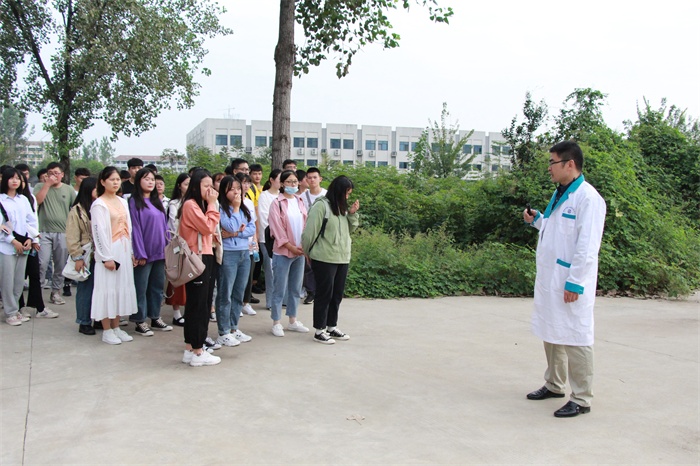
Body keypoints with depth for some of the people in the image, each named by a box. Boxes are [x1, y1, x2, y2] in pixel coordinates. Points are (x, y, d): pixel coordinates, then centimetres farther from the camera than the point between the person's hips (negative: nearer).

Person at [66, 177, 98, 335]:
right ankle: (84, 322, 14)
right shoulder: (77, 211, -2)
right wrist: (77, 257, -10)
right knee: (85, 289, 4)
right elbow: (72, 237, -6)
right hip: (87, 257, -3)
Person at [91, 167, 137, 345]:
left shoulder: (122, 202, 13)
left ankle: (116, 327, 19)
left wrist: (131, 252, 11)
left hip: (124, 251, 7)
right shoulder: (99, 204, -7)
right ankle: (107, 331, 6)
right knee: (108, 289, -2)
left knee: (122, 287, 9)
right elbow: (99, 232, -12)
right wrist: (106, 257, -16)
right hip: (109, 252, -7)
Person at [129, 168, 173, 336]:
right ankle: (140, 321, 10)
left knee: (158, 286, 13)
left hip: (159, 251, 7)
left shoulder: (157, 201, 12)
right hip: (144, 252, -7)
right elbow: (135, 228, -11)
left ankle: (155, 317, 24)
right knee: (141, 288, 2)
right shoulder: (134, 201, -7)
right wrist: (140, 253, -15)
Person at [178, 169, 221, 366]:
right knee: (199, 306, -5)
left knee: (194, 304, 12)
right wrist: (212, 204, -11)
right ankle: (198, 352, 1)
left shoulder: (199, 204, 18)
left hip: (204, 257, 10)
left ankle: (190, 349, 19)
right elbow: (208, 227, -18)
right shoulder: (190, 205, -12)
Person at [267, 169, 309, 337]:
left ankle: (292, 321, 24)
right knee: (280, 290, 0)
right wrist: (291, 247, -14)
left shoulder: (300, 202, 9)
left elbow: (305, 225, 8)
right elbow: (277, 229, -11)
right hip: (283, 252, -6)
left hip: (300, 252, 6)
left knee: (296, 289, 13)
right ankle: (276, 323, 9)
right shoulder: (277, 203, -7)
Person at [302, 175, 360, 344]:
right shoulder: (321, 206, -14)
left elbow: (350, 229, 17)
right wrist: (309, 252, -2)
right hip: (324, 259, -8)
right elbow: (310, 231, -12)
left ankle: (331, 327, 26)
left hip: (342, 258, 8)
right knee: (324, 294, 0)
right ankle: (319, 331, 11)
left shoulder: (342, 207, 12)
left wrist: (352, 214, 0)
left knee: (337, 294, 13)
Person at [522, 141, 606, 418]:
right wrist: (536, 220, 10)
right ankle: (554, 385, 33)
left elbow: (588, 247, -19)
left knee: (575, 339, -2)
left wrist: (575, 283, -20)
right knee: (551, 333, 18)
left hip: (571, 284, -9)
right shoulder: (560, 194, 14)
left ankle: (581, 399, 9)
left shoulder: (588, 198, -15)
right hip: (549, 279, 9)